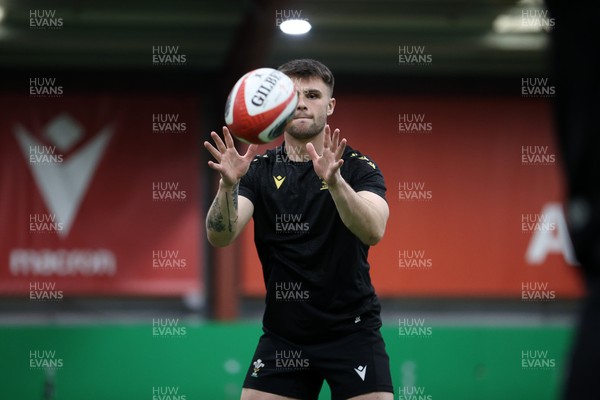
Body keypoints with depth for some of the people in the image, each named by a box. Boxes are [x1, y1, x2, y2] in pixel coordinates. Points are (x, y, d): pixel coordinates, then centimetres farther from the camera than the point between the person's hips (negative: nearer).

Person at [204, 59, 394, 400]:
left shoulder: (358, 168, -5)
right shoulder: (259, 170, 0)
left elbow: (374, 231, -24)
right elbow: (220, 237, -14)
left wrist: (335, 181, -42)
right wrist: (228, 184, -34)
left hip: (351, 330, -2)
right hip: (282, 336, 2)